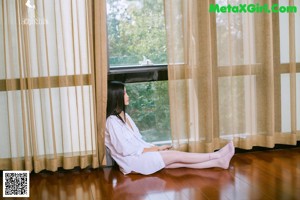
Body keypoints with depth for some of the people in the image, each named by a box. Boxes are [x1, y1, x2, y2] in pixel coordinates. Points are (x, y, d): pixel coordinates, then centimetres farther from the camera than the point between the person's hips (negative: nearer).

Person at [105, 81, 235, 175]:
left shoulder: (124, 116, 13)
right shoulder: (112, 121, -17)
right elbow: (125, 149, -20)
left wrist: (156, 147, 2)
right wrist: (153, 150, -11)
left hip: (140, 155, 8)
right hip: (132, 162, -8)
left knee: (181, 162, -5)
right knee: (177, 155, -11)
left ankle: (219, 162, -6)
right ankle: (217, 156, -2)